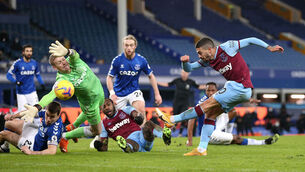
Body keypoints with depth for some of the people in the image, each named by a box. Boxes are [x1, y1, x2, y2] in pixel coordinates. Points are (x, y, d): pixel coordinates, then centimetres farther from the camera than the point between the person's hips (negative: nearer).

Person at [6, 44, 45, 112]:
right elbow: (9, 75, -5)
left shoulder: (34, 63, 4)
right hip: (21, 93, -4)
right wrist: (16, 81, -22)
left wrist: (42, 83, 7)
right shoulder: (17, 63, -9)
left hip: (32, 92, 4)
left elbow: (37, 74, 20)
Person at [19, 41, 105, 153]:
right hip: (90, 104, -6)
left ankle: (73, 127, 58)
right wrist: (36, 108, -73)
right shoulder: (62, 80, -38)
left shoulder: (72, 62, -23)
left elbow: (74, 55, -47)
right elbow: (52, 94, -54)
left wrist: (67, 52, -73)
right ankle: (65, 137, 21)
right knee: (96, 131, 10)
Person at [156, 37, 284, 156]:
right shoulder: (207, 61, 9)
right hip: (234, 88, 8)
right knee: (210, 114, 4)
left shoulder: (227, 47, -10)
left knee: (207, 105, -9)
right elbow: (188, 69, 11)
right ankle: (201, 149, 5)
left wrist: (269, 48, -1)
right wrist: (185, 62, -12)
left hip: (241, 87, -8)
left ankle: (173, 120, -6)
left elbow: (251, 41, -3)